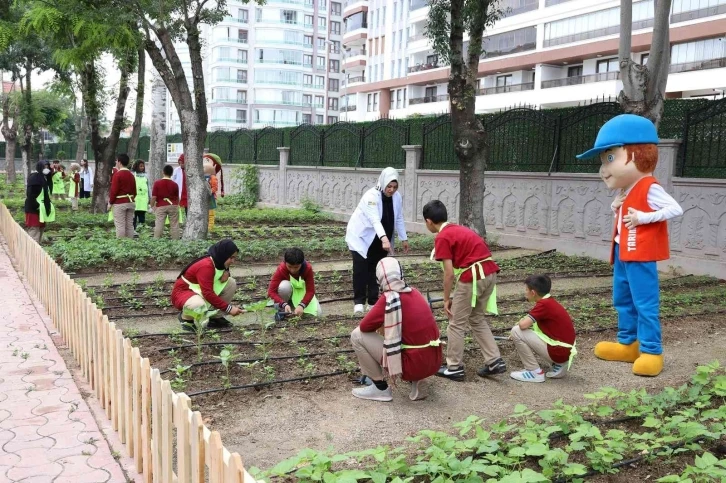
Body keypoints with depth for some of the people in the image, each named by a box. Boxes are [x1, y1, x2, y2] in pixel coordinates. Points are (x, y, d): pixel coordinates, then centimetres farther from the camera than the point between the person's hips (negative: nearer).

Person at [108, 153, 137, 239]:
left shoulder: (117, 174, -11)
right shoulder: (131, 175, 10)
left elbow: (114, 190, -14)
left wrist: (110, 203, -5)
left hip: (119, 203, -7)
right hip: (131, 202, 7)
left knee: (120, 226, -3)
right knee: (130, 225, 8)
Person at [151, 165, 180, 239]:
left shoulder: (157, 183, -5)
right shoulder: (174, 184, -1)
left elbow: (154, 197, -7)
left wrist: (152, 206, 7)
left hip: (161, 206, -1)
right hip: (173, 206, 1)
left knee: (158, 225, 0)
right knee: (174, 225, 6)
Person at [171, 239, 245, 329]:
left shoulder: (218, 262, -3)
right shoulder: (206, 266, -31)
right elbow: (208, 294, -36)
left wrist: (226, 272, -8)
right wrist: (228, 308, -35)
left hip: (202, 290, 9)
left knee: (231, 283, -7)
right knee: (200, 306, -44)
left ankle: (214, 317, 2)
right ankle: (185, 317, -6)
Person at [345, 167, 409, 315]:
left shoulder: (397, 197, -7)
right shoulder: (371, 196, -27)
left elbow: (399, 219, 6)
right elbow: (375, 219, -41)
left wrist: (404, 239, 7)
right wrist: (384, 238, -54)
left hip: (379, 240, 5)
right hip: (361, 236, -5)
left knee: (375, 269, 6)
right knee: (361, 268, -13)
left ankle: (373, 301, 16)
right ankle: (358, 302, -3)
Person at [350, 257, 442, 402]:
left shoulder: (389, 299, -13)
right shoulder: (415, 293, 8)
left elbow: (364, 327, -4)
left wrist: (378, 322, 15)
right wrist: (385, 322, 24)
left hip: (413, 364, -7)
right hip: (434, 362, 7)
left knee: (357, 335, 1)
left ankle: (380, 388, 9)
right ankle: (416, 384, 18)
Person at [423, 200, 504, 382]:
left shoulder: (442, 237, -7)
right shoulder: (458, 229, 19)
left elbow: (449, 273, -11)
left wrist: (446, 299, 0)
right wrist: (456, 295, 26)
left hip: (473, 277, -9)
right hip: (489, 273, 9)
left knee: (456, 324, 7)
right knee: (477, 320, 22)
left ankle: (454, 368, 15)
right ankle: (495, 361, 19)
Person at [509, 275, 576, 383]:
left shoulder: (543, 304, -18)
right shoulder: (549, 302, 10)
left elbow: (523, 325, -23)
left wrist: (521, 321, -3)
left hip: (557, 352, -9)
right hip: (564, 350, 9)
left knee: (517, 331, -11)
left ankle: (535, 372, -3)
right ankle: (558, 365, 16)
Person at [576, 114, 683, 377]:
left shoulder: (649, 188, -15)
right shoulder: (626, 191, 12)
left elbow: (676, 209, -22)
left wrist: (643, 217, -24)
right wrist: (616, 209, 1)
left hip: (641, 256, -10)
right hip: (623, 254, 10)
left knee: (644, 304, -5)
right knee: (622, 300, 16)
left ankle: (651, 351, 3)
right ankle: (628, 343, 27)